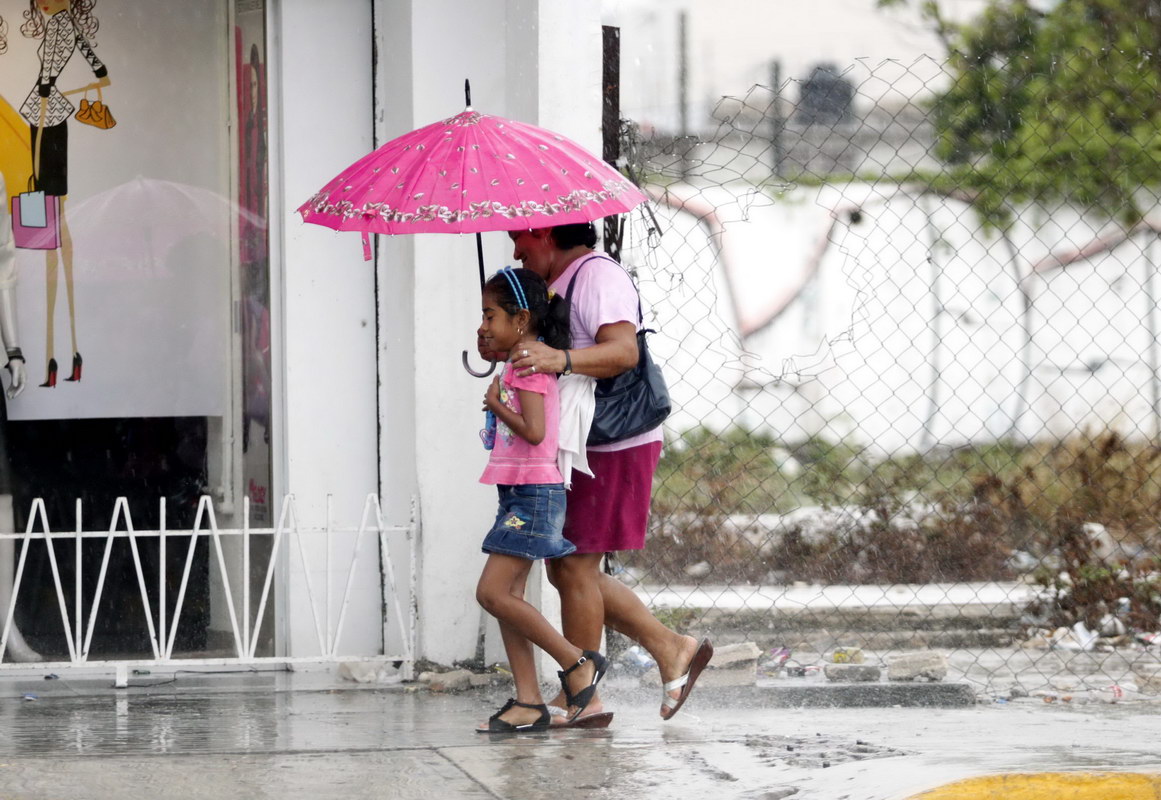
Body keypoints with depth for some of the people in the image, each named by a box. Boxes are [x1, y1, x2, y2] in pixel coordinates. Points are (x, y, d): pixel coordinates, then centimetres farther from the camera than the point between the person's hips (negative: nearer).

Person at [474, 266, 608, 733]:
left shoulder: (529, 365, -14)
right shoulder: (521, 362, 15)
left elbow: (533, 431, -24)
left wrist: (496, 404, -9)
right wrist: (492, 345, 23)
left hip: (534, 492, -10)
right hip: (519, 493, 10)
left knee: (493, 593, -13)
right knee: (507, 595, 6)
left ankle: (577, 663, -5)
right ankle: (528, 702, 5)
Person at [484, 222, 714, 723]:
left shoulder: (598, 276, -14)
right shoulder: (559, 283, 19)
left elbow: (623, 349, -29)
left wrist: (562, 359, -45)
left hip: (612, 450, -11)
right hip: (577, 451, 11)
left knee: (574, 565, -8)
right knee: (567, 568, 11)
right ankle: (671, 650, 14)